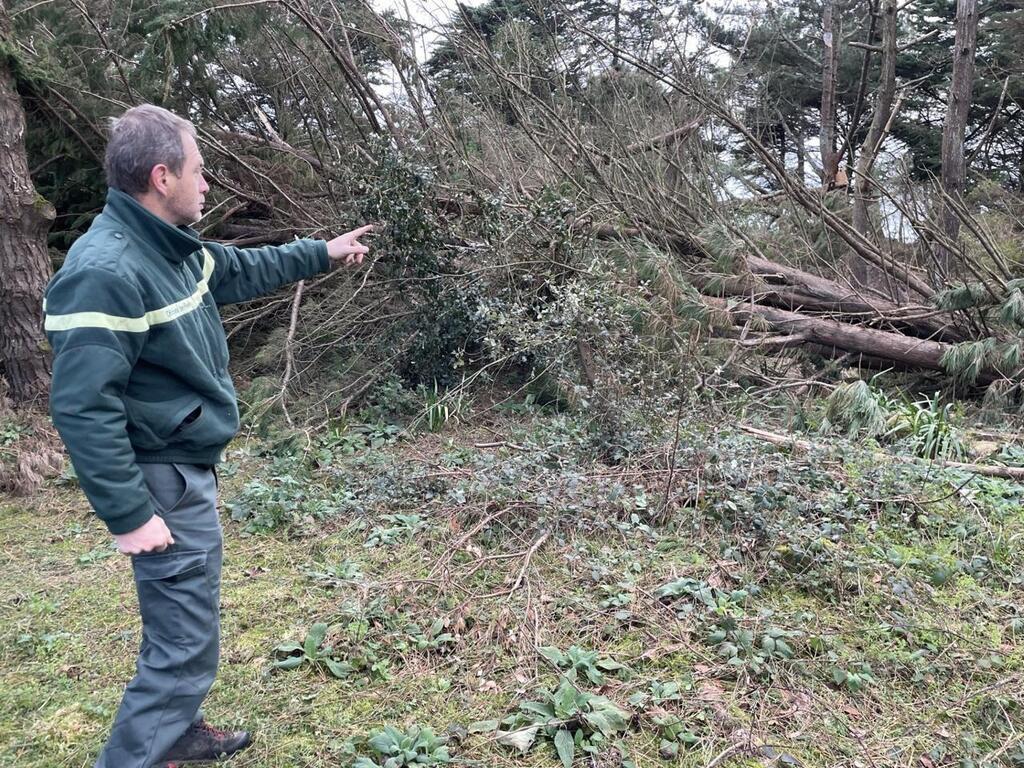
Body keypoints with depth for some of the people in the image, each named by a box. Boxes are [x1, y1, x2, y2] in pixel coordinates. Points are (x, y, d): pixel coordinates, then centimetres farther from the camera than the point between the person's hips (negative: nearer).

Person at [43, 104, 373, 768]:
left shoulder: (172, 247, 4)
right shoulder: (105, 271, -25)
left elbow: (245, 270, 24)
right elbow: (83, 406, -27)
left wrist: (322, 254, 30)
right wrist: (128, 515, -25)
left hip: (188, 468, 10)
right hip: (164, 483, -10)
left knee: (180, 623, 24)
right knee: (186, 646, -2)